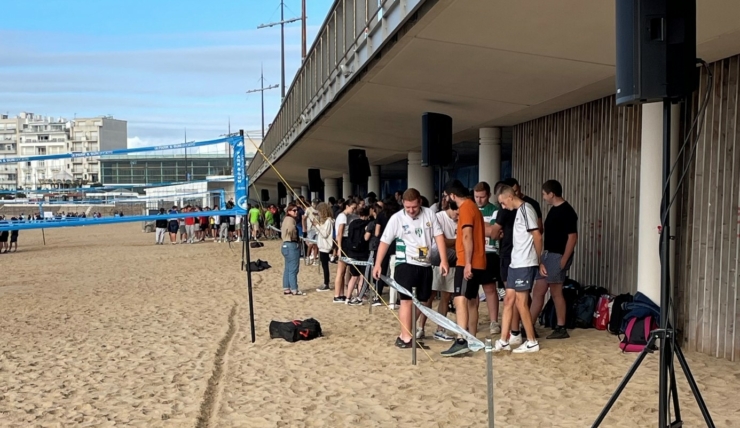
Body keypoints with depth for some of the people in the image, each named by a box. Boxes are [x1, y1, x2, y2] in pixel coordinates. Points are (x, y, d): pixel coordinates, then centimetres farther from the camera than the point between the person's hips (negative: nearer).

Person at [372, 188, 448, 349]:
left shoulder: (429, 214, 0)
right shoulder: (396, 218, -7)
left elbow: (439, 236, 0)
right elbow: (384, 242, -4)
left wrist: (443, 260, -7)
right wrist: (378, 264, -9)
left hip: (425, 265, 4)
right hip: (406, 264, -4)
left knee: (421, 302, 9)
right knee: (407, 300, -8)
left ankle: (406, 332, 20)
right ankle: (406, 337, -4)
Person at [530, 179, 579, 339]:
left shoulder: (567, 211, -15)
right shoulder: (554, 210, 13)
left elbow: (572, 237, -18)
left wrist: (564, 260, -19)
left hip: (558, 256, -10)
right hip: (548, 255, 10)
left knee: (556, 293, -2)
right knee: (538, 291, 10)